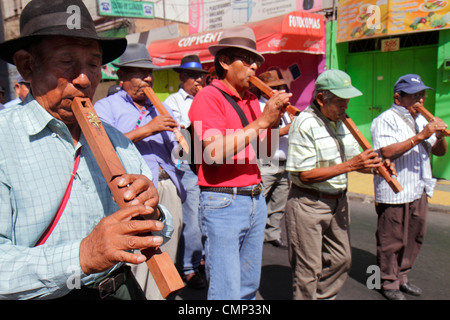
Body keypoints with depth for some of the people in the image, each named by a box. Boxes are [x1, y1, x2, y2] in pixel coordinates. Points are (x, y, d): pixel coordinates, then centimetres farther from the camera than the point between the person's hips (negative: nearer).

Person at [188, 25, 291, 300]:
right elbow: (216, 153, -23)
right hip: (223, 202, -7)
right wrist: (261, 120, -21)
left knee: (249, 285, 18)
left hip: (255, 199, 8)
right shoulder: (208, 97, -10)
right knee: (228, 292, 1)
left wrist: (274, 121, -3)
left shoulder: (252, 100, 12)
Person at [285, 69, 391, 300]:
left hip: (338, 201, 8)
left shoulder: (341, 122, 7)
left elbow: (352, 159, 14)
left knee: (341, 260, 19)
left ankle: (323, 296, 40)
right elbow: (305, 175, -22)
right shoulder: (304, 124, -18)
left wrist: (373, 166, -7)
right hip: (308, 205, -8)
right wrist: (350, 165, -24)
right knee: (308, 271, 4)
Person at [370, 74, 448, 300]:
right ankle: (389, 283, 20)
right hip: (394, 193, -8)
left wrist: (440, 136, -4)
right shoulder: (385, 120, -8)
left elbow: (439, 152, 18)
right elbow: (387, 152, -23)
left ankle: (401, 277, 33)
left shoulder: (420, 120, 18)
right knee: (392, 241, 3)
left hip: (419, 191, 8)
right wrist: (421, 136, -23)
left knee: (414, 238, 15)